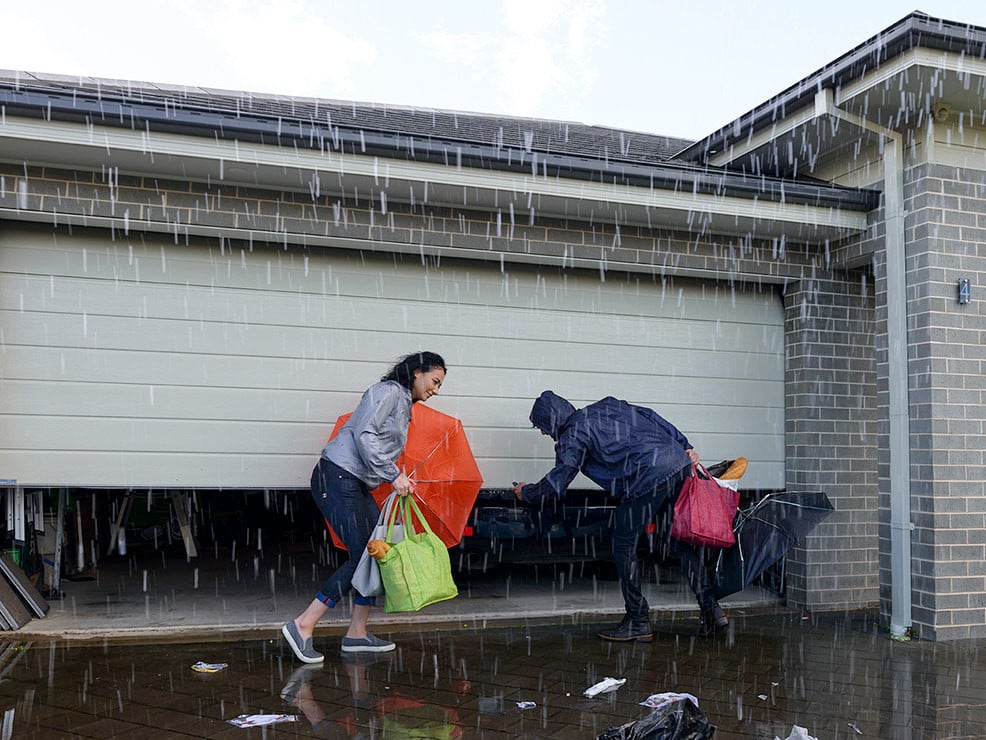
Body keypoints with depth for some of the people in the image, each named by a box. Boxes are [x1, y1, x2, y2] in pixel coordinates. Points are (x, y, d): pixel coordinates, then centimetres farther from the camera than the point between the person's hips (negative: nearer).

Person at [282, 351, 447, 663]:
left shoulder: (404, 406, 23)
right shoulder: (389, 391, -6)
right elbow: (364, 434, -18)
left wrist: (400, 480, 6)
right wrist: (392, 475, -18)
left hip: (358, 485, 10)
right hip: (337, 476, -10)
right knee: (363, 555, -12)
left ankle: (357, 634, 11)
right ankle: (302, 626, -7)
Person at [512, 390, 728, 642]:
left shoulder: (572, 435, 3)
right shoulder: (606, 406, 24)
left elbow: (556, 484, 3)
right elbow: (651, 417, 20)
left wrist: (526, 492, 21)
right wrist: (685, 446, 19)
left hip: (648, 478, -8)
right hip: (679, 462, 8)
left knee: (624, 546, 6)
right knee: (683, 541, 15)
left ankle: (638, 622, 11)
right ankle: (711, 608, 12)